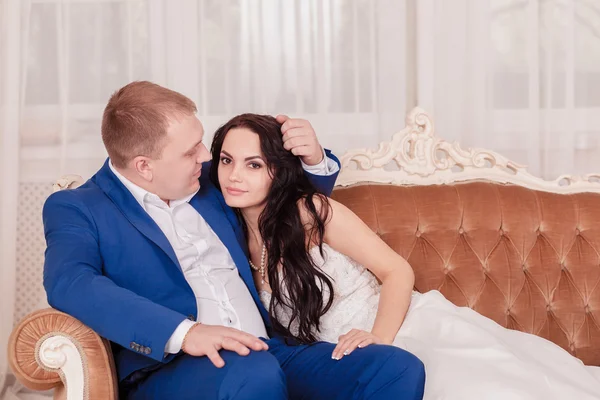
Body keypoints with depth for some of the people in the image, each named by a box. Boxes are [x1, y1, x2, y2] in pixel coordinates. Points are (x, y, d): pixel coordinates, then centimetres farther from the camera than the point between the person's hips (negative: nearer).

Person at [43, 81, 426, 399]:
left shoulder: (209, 181, 18)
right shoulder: (76, 209, 2)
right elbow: (69, 285, -19)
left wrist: (314, 159, 8)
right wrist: (183, 332, -31)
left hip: (263, 354, 6)